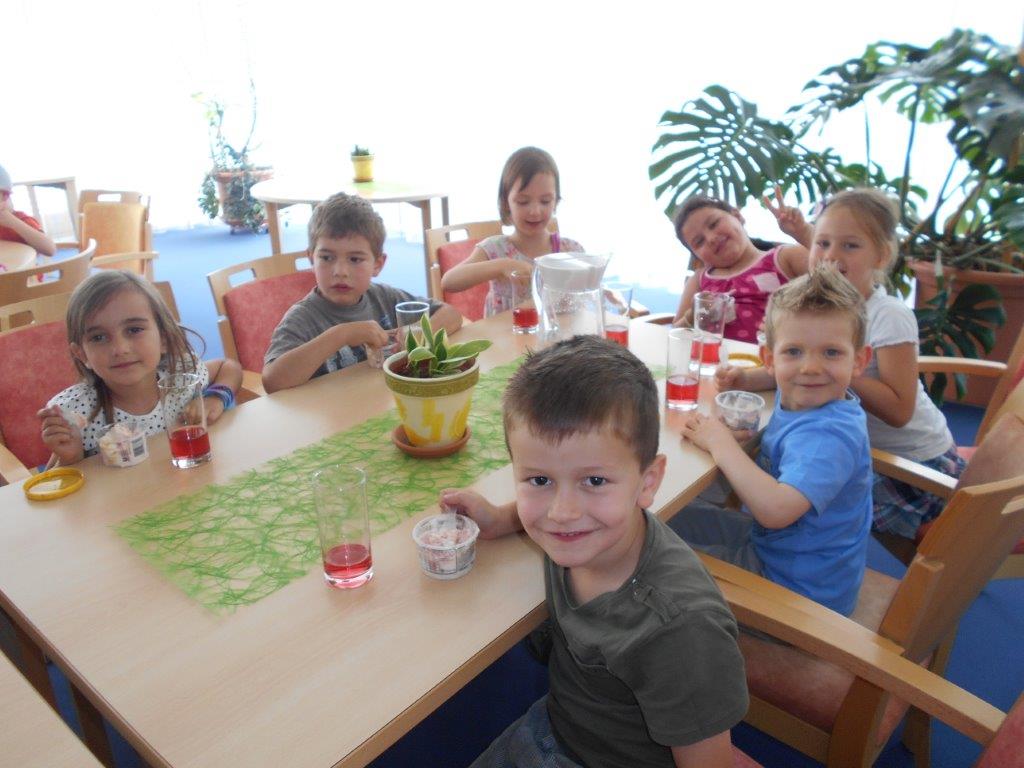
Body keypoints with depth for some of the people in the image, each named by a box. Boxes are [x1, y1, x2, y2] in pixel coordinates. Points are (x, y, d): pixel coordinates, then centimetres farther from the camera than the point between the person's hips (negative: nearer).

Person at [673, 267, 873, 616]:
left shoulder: (827, 436, -32)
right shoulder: (797, 400, -6)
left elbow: (776, 509, -44)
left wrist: (720, 441, -32)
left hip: (797, 585, -8)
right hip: (766, 538, 9)